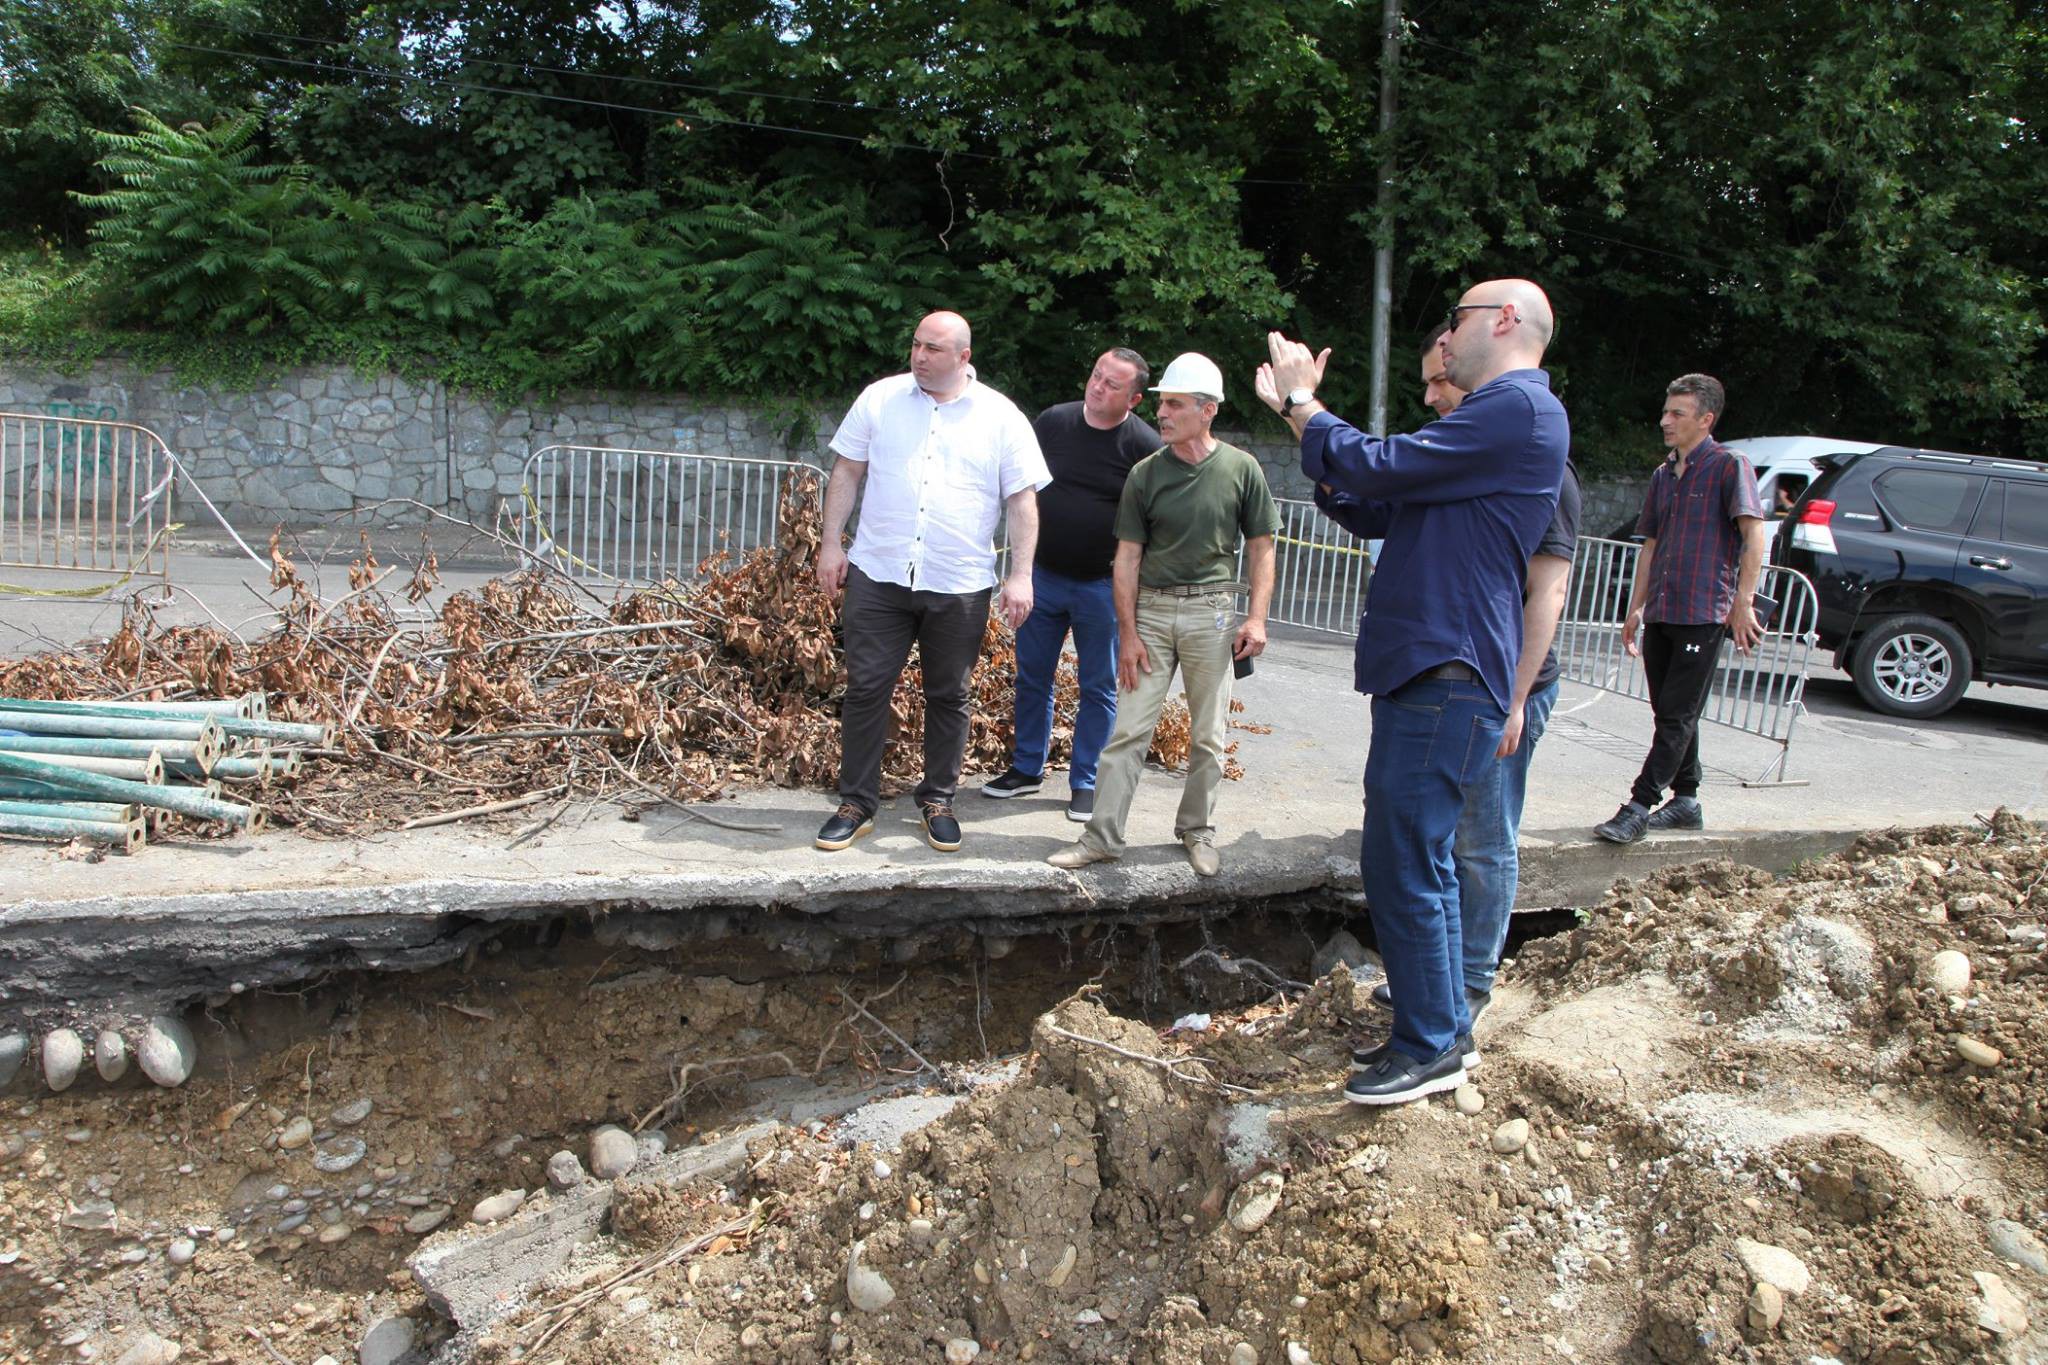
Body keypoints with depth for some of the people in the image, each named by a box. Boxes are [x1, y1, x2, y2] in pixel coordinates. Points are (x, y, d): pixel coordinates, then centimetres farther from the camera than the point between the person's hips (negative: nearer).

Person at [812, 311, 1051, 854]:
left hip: (960, 586, 0)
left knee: (948, 696, 9)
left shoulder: (1001, 417, 1)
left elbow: (1023, 500, 1)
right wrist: (831, 544, 2)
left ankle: (938, 800, 25)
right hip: (878, 575, 1)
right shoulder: (880, 398, 5)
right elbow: (847, 471, 9)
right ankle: (856, 804, 13)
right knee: (866, 688, 1)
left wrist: (1020, 575, -5)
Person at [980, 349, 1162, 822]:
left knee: (1098, 689, 7)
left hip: (1102, 586, -3)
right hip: (1042, 575, 4)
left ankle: (1085, 784, 18)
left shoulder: (1144, 445, -10)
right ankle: (1027, 769, 27)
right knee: (1032, 677, 13)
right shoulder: (1053, 421, 1)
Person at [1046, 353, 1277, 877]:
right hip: (1151, 608, 1)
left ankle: (1198, 832, 23)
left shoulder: (1241, 470, -1)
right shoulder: (1145, 474, 2)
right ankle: (1103, 836, 4)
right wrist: (1128, 633, -3)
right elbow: (1128, 557, 3)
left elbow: (1261, 548, 5)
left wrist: (1256, 617, -5)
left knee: (1208, 735, 7)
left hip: (1211, 610, -1)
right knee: (1129, 730, -2)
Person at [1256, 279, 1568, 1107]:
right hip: (1428, 674, 11)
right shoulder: (1493, 417, 22)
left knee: (1403, 867, -5)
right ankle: (1443, 1030, 29)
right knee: (1420, 862, 17)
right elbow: (1375, 512, 20)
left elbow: (1377, 469, -18)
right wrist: (1304, 414, 13)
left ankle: (1429, 1048, 9)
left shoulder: (1518, 408, -12)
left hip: (1447, 681, -11)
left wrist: (1303, 402, -2)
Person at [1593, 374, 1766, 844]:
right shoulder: (1664, 475, 17)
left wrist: (1743, 601, -18)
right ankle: (1686, 802, 21)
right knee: (1669, 715, 11)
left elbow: (1754, 532, -12)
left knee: (1677, 717, -6)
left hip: (1704, 614, -8)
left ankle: (1639, 806, -9)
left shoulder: (1728, 466, -5)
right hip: (1660, 613, 8)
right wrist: (1636, 607, 17)